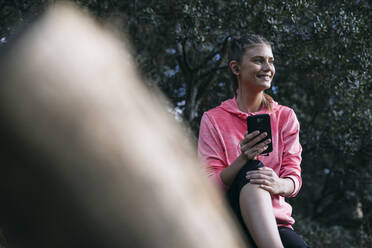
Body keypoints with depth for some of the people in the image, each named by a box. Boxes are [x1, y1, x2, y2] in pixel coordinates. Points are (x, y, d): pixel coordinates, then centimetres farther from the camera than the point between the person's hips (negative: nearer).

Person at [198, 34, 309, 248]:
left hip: (275, 219, 0)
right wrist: (243, 159, -22)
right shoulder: (213, 119, 6)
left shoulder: (285, 116, 12)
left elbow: (294, 176, 3)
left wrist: (279, 185, -23)